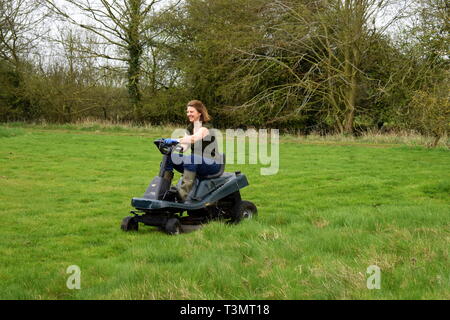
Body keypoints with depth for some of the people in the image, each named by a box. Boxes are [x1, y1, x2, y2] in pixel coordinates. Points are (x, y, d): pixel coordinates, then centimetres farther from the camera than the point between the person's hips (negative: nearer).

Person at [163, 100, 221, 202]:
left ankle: (184, 192, -47)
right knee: (169, 157, -12)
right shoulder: (190, 128, 12)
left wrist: (175, 140, -46)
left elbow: (194, 138, -34)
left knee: (191, 158, -39)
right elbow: (184, 147, 0)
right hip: (195, 163, 7)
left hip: (212, 164, -7)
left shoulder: (206, 127, -12)